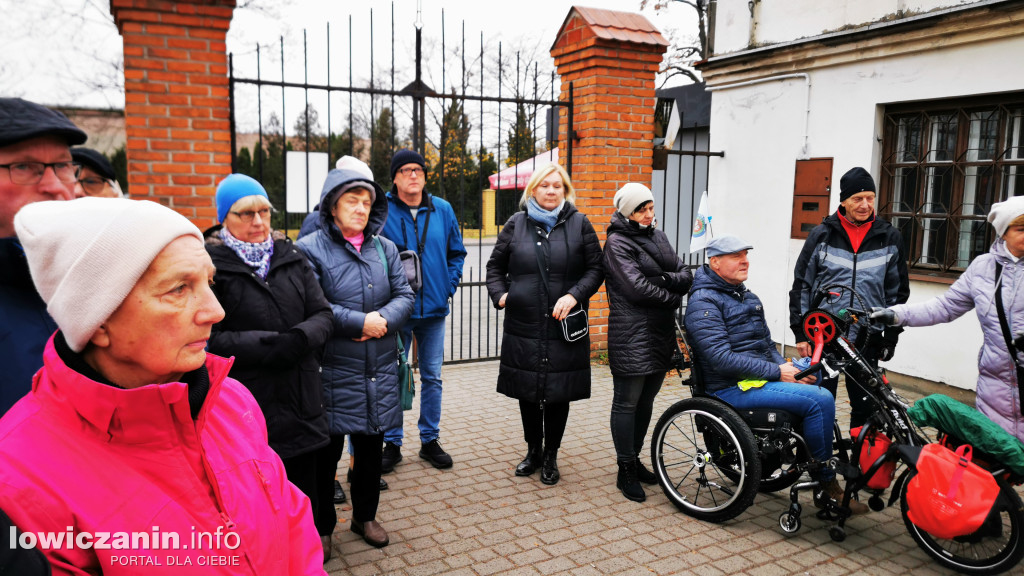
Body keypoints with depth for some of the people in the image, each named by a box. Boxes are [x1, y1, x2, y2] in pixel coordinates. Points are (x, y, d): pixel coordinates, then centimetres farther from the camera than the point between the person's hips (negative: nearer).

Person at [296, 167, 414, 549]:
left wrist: (383, 320, -13)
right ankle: (321, 526, 27)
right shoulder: (311, 248, -7)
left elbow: (404, 295, 6)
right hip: (333, 372, -5)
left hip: (380, 371, 5)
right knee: (327, 451, 6)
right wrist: (361, 322, -17)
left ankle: (365, 516, 37)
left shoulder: (384, 248, 9)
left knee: (371, 446, 17)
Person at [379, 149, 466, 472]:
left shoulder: (442, 210, 4)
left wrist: (449, 285, 1)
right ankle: (392, 443, 22)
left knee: (432, 377, 12)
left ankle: (430, 439, 26)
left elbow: (457, 253, 13)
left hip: (434, 309, 3)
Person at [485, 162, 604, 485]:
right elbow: (495, 265, 14)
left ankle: (550, 456, 25)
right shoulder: (516, 224, 8)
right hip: (523, 326, 2)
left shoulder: (579, 224, 4)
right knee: (527, 392, 11)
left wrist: (575, 295, -13)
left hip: (564, 327, -1)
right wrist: (499, 294, -2)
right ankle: (533, 451, 31)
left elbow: (595, 269, 3)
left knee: (559, 393, 6)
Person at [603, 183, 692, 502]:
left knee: (646, 399, 15)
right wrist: (674, 297, -6)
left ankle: (634, 459, 29)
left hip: (661, 332, 7)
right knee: (627, 401, 1)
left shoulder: (658, 236, 15)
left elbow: (686, 276, 7)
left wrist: (664, 279, -13)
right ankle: (626, 471, 11)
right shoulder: (617, 242, -7)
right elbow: (637, 288, -18)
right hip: (631, 335, -7)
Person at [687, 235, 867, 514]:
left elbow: (766, 344, 21)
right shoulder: (703, 302, -12)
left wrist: (787, 366, 0)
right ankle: (827, 485, -4)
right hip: (732, 388, -10)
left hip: (760, 375, 10)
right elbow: (722, 359, -21)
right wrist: (777, 373, -17)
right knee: (820, 400, -20)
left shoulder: (747, 297, 19)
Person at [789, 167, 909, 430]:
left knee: (866, 407, 9)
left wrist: (890, 338, 7)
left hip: (866, 340, 1)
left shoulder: (890, 238, 4)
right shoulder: (822, 235, 0)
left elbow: (898, 291, 11)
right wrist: (800, 333, -2)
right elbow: (801, 285, 2)